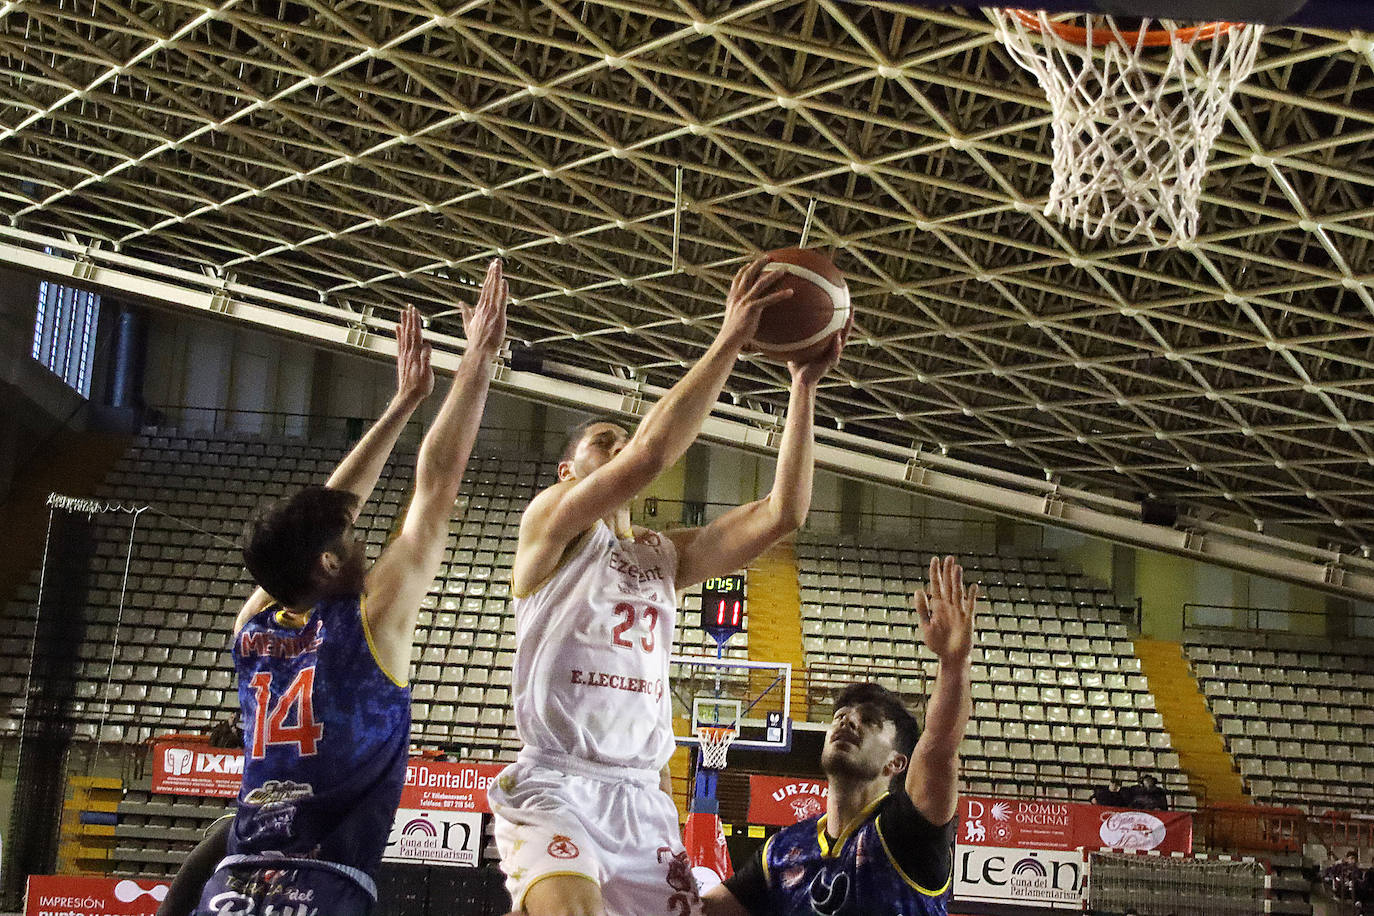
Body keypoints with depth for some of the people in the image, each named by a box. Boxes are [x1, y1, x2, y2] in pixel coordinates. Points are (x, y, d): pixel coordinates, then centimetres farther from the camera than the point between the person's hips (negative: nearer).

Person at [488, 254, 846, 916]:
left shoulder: (665, 557, 19)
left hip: (643, 797, 7)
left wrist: (804, 388, 3)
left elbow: (783, 514, 8)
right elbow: (650, 454, -16)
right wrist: (729, 342, -14)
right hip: (555, 787, -6)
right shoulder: (549, 522, 2)